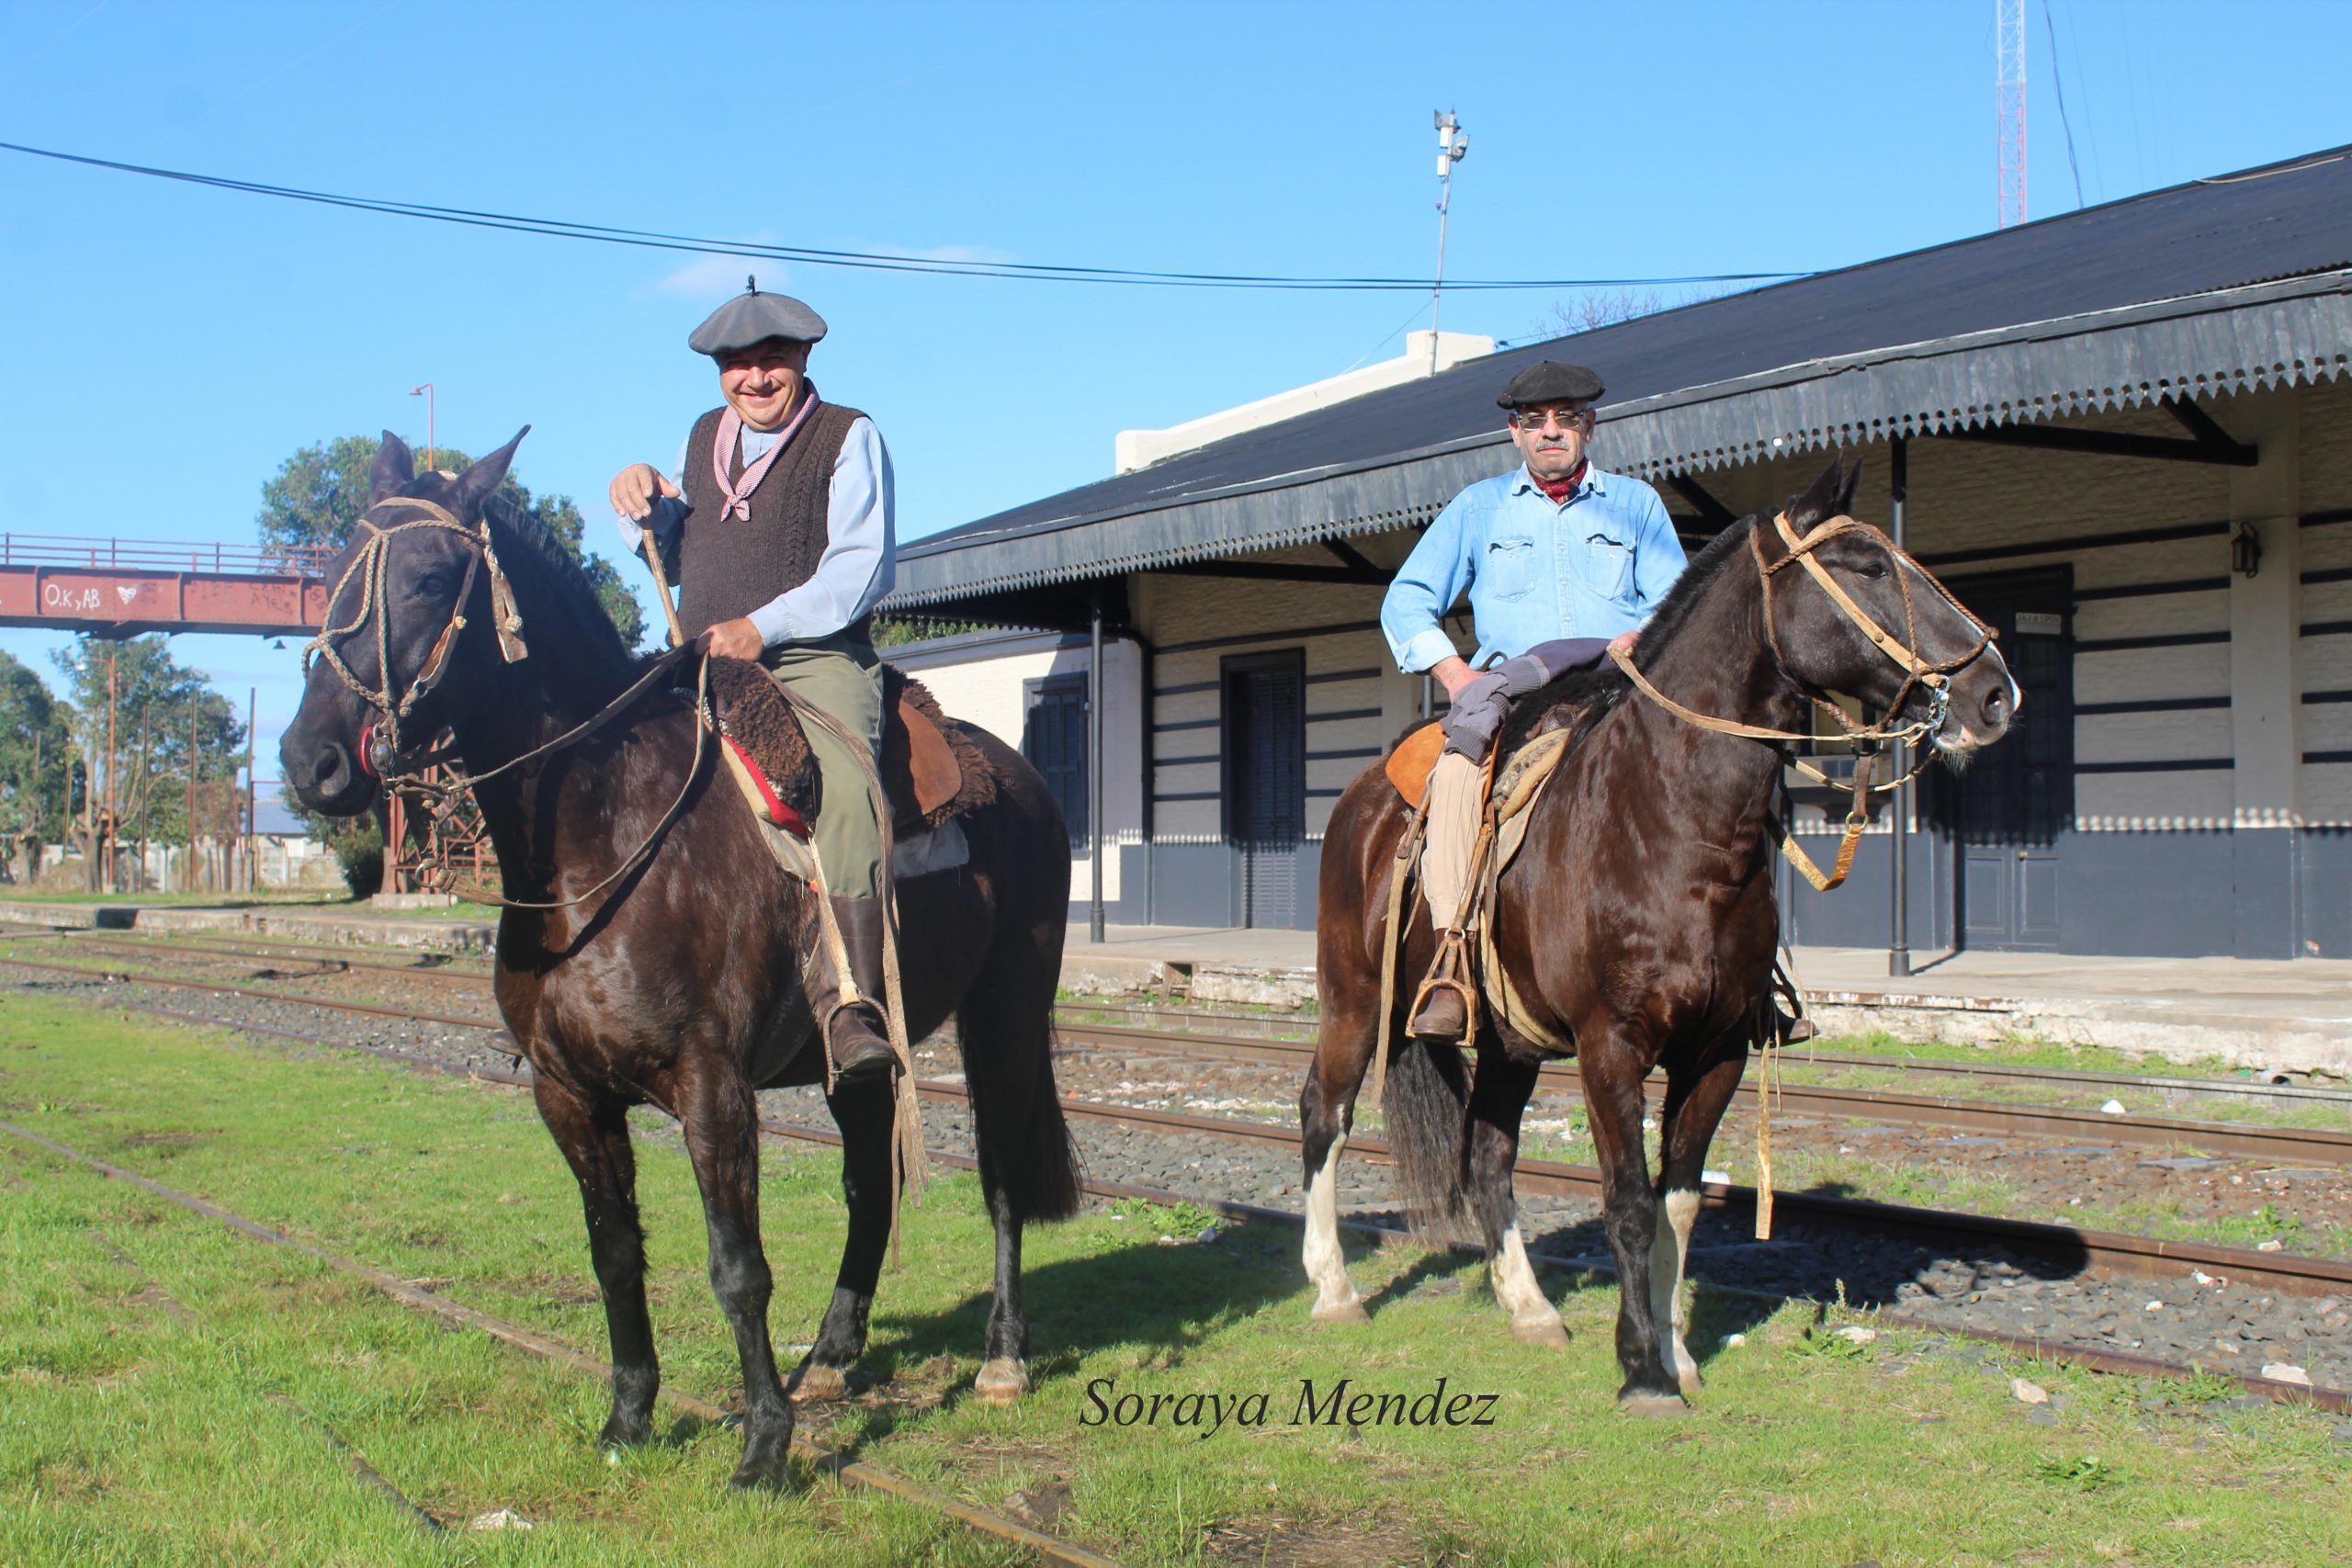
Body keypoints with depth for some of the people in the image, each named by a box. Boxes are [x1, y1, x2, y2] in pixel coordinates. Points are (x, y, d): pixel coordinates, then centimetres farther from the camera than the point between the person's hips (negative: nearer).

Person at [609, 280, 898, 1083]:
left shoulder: (850, 437, 3)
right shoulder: (703, 437, 21)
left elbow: (861, 565, -8)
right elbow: (668, 551, 28)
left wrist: (762, 627, -19)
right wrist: (641, 505, 4)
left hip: (817, 658, -6)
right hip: (705, 663, 6)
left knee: (842, 784, -32)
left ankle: (852, 1000, -42)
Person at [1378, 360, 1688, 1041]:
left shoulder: (1636, 503, 17)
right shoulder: (1479, 507, 17)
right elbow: (1406, 601, 12)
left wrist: (1637, 639, -13)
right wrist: (1454, 671, -5)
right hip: (1508, 686, -1)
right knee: (1459, 763, -33)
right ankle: (1451, 963, -38)